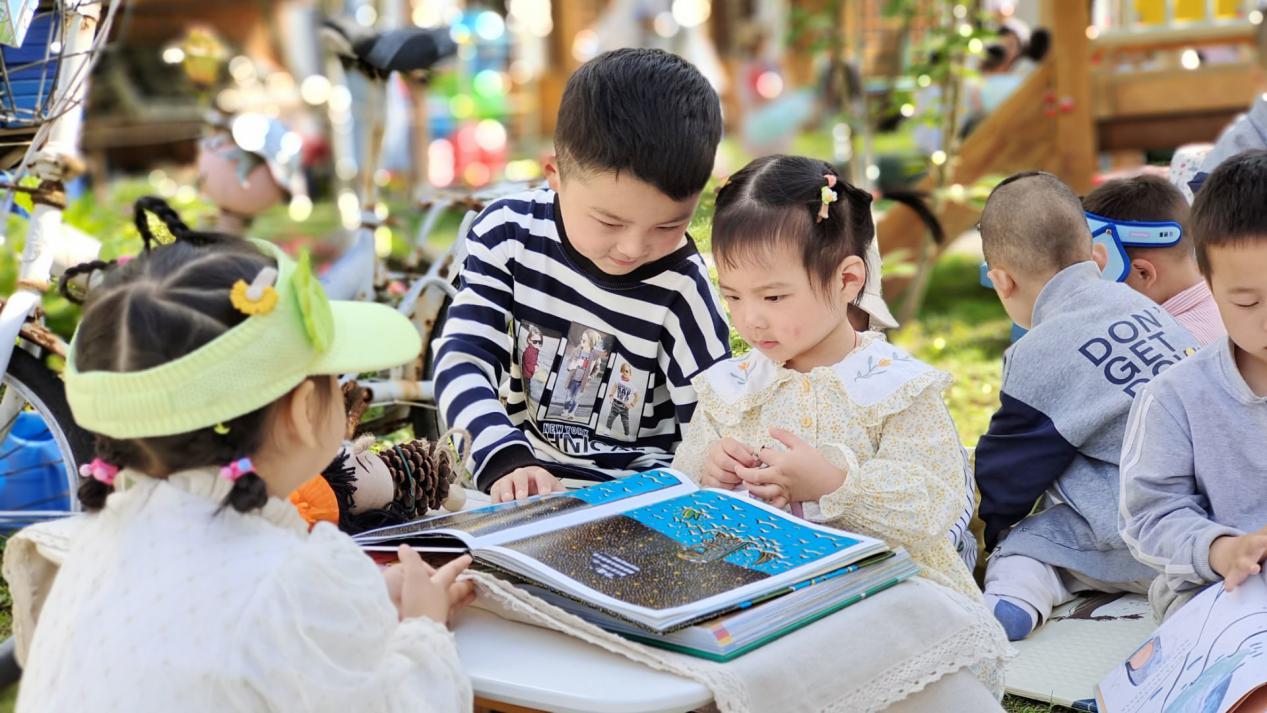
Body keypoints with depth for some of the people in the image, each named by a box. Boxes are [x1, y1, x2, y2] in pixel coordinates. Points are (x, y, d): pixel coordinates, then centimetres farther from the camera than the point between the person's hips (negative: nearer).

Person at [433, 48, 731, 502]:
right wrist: (504, 460, -28)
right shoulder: (509, 233, -9)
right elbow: (462, 358, -11)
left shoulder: (681, 288, -14)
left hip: (637, 494, -1)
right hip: (524, 474, 2)